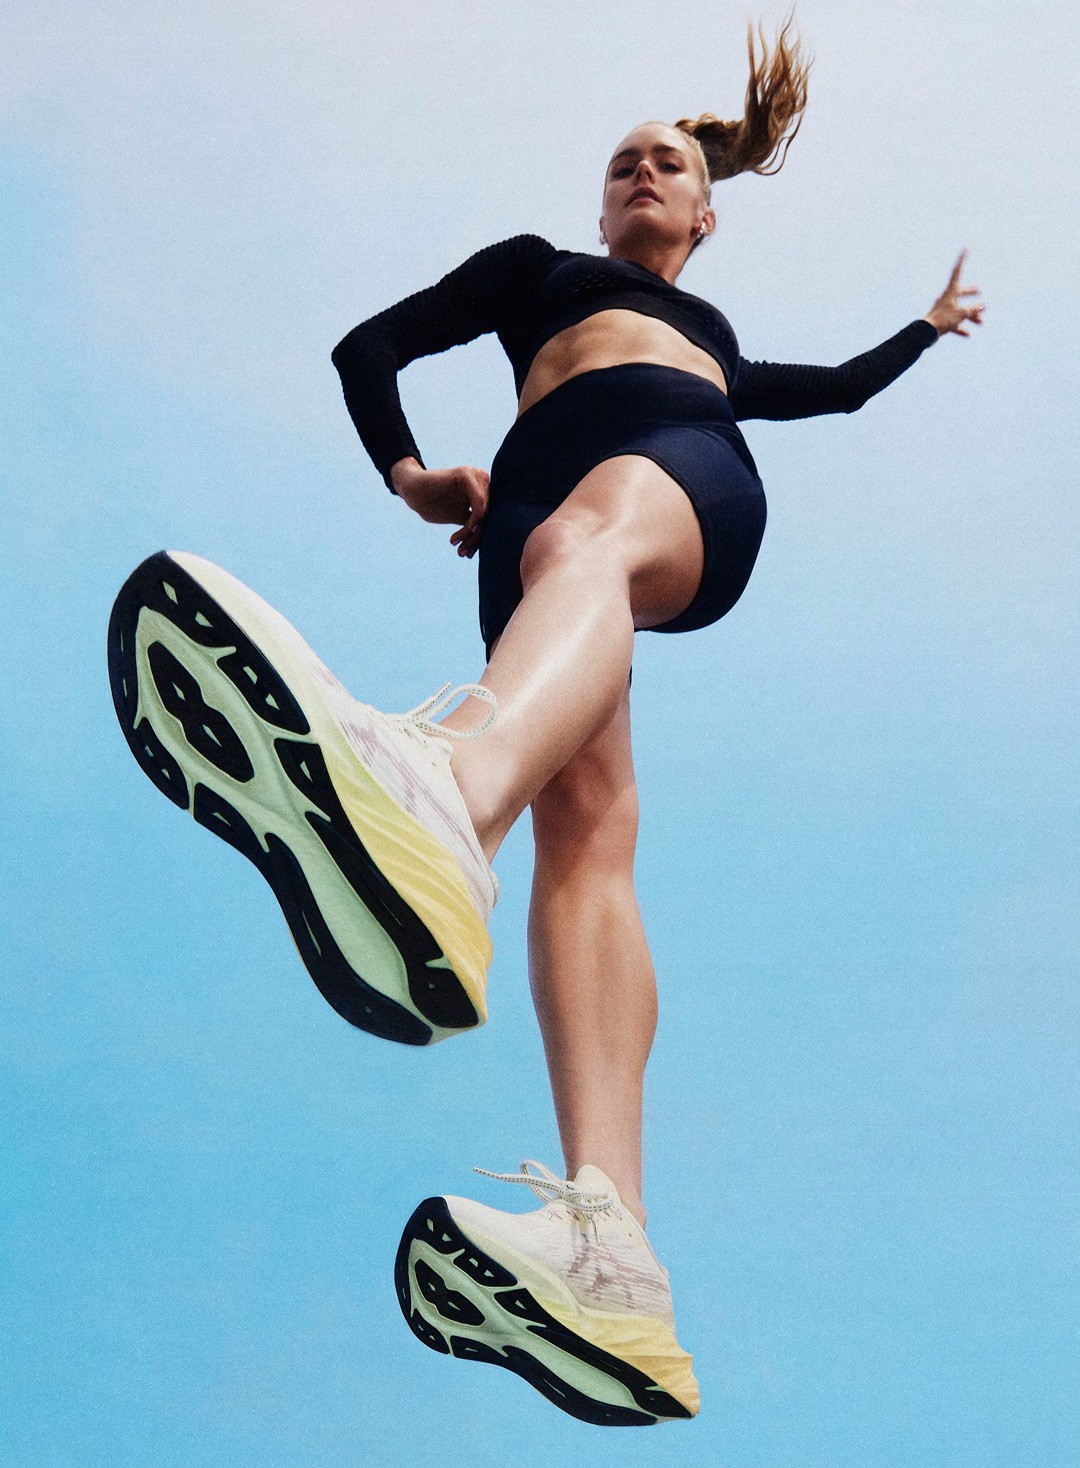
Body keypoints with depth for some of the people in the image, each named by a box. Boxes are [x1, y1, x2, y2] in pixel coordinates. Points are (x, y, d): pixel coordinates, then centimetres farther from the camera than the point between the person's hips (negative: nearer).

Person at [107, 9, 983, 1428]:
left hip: (694, 478, 0)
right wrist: (409, 474, 19)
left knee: (586, 538, -42)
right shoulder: (535, 264, 40)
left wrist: (927, 325, 71)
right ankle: (607, 1246, -48)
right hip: (545, 494, 0)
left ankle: (442, 793, -81)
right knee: (582, 831, -29)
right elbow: (371, 348, 34)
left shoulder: (718, 340, 46)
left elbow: (834, 389, 60)